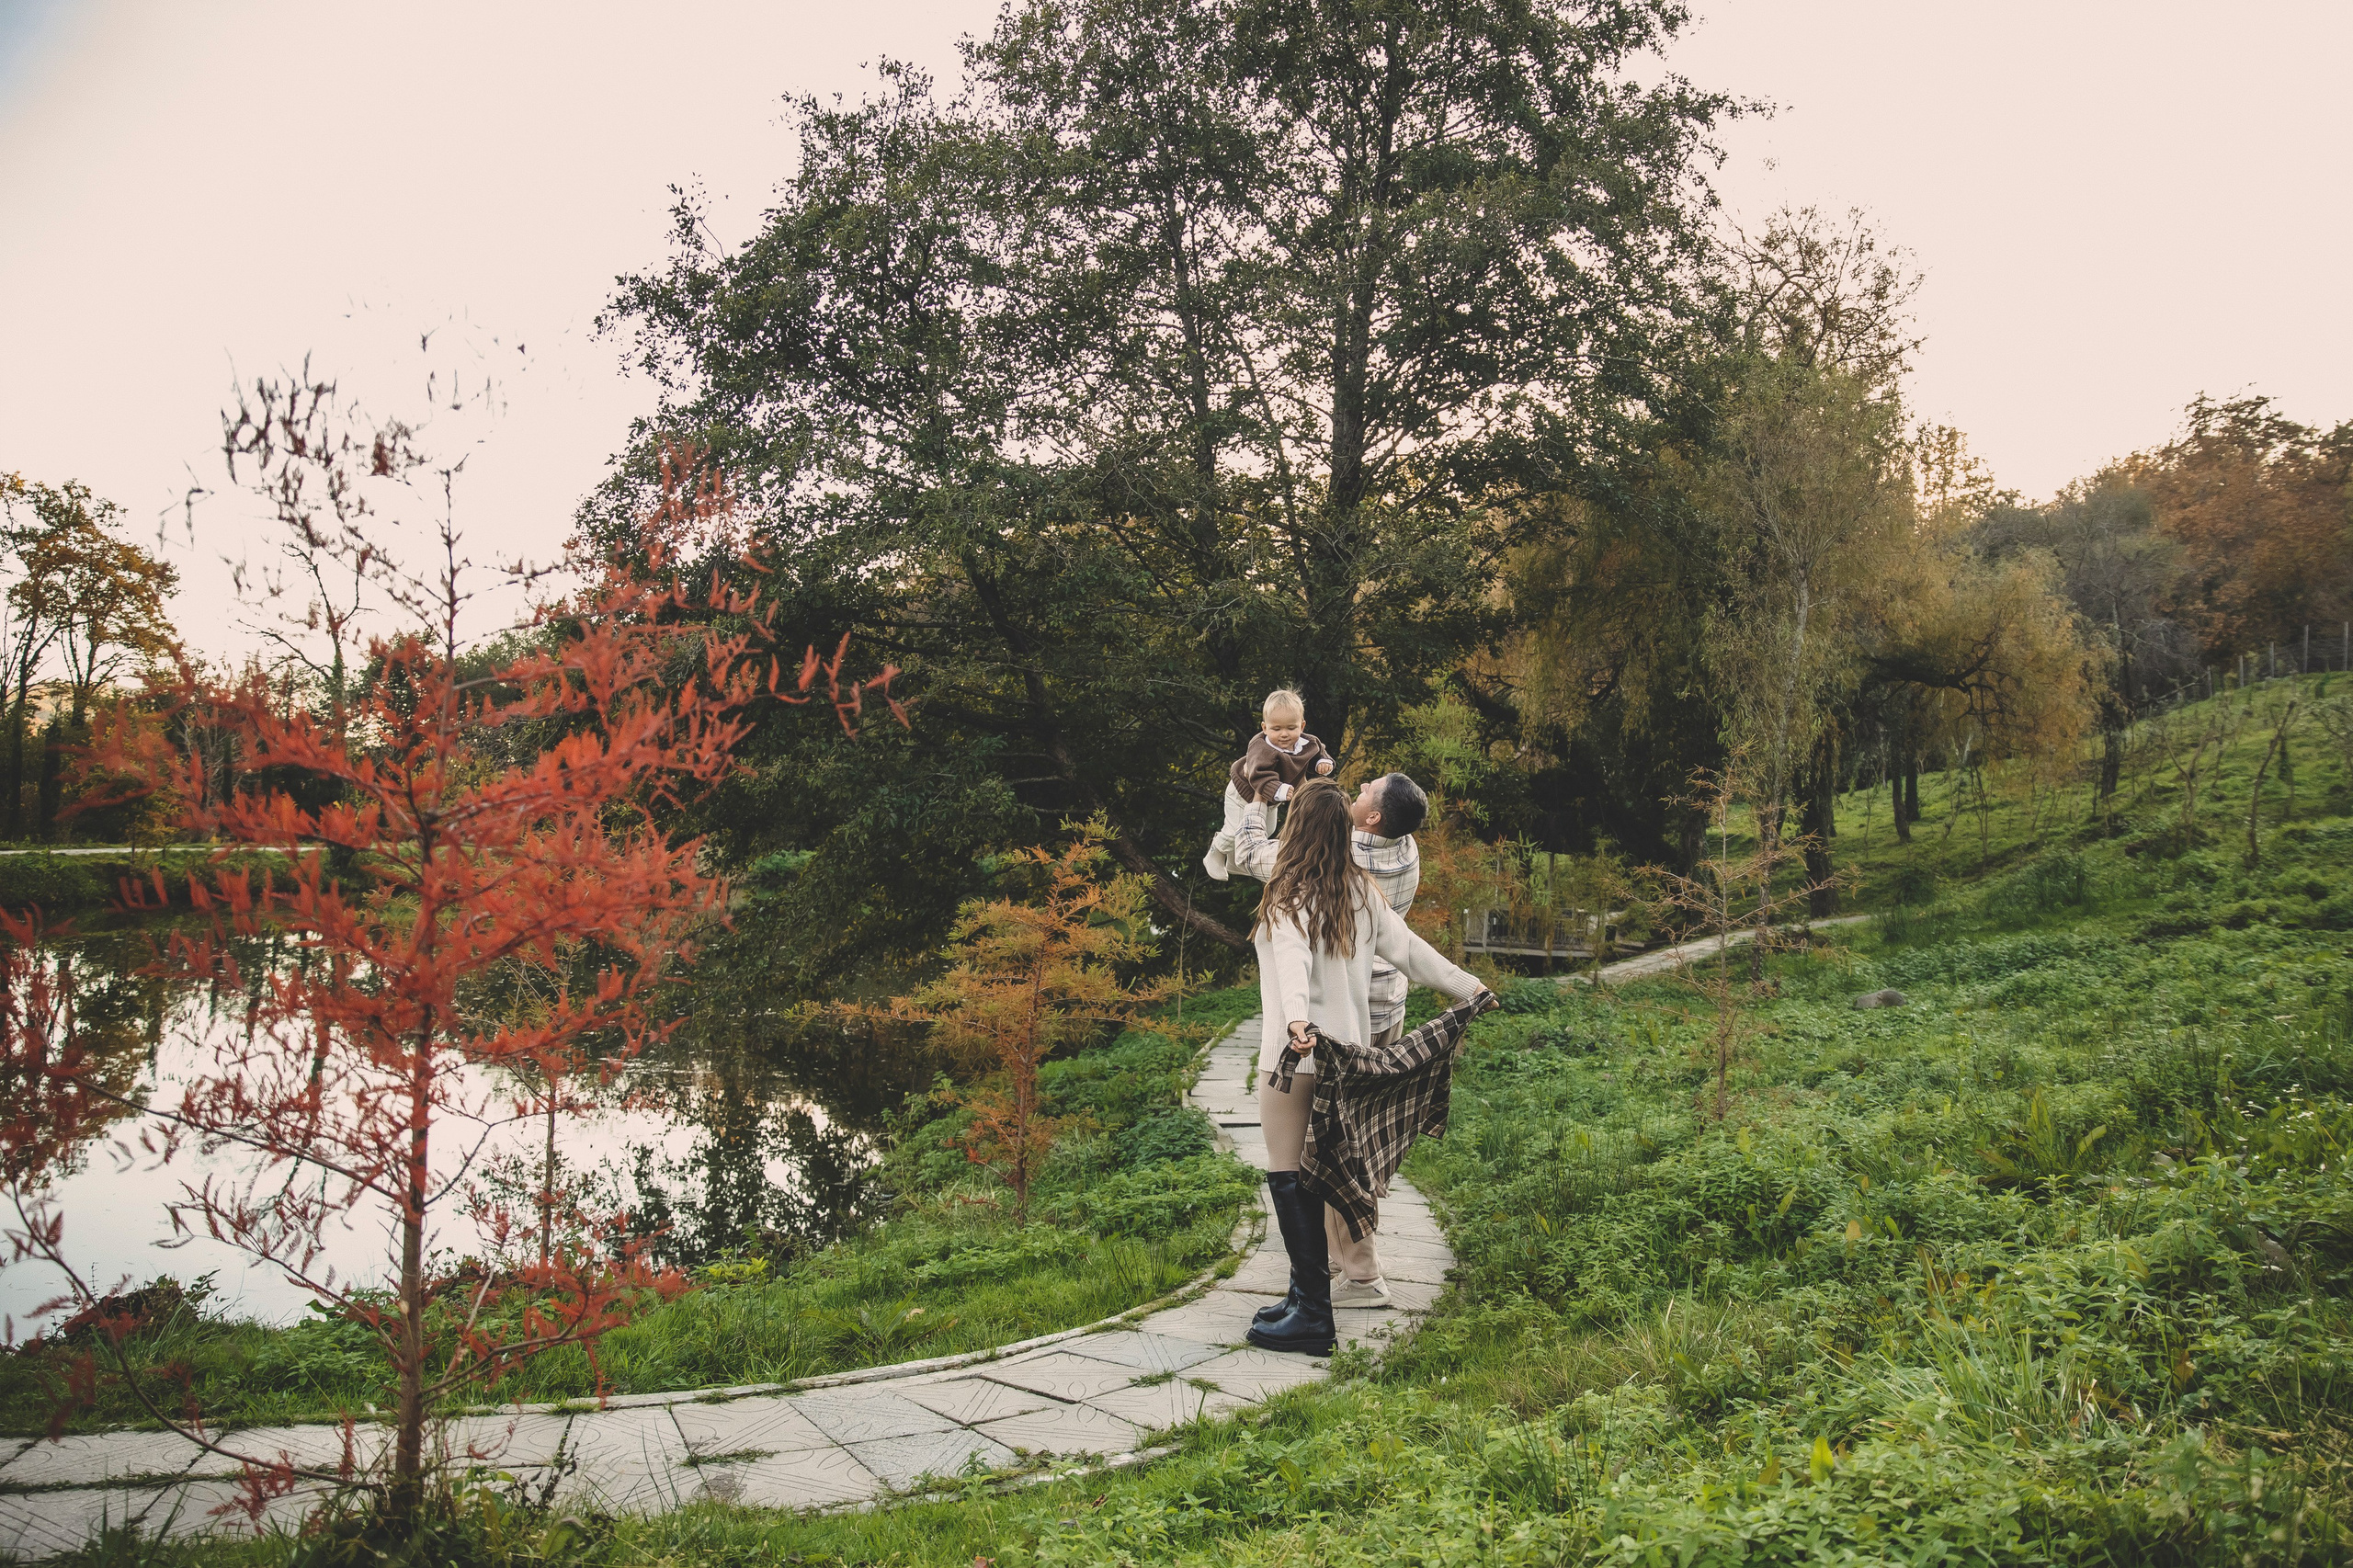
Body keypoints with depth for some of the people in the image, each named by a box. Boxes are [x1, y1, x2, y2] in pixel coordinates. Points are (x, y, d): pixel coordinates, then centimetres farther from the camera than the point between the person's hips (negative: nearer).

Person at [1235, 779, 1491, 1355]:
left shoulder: (1289, 895, -12)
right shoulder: (1360, 892, 8)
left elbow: (1293, 960, -29)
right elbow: (1408, 950, 10)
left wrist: (1296, 1019, -43)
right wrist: (1468, 986, 19)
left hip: (1296, 1053, -8)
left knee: (1287, 1178, -3)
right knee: (1306, 1176, 16)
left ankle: (1313, 1318, -2)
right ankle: (1306, 1298, 23)